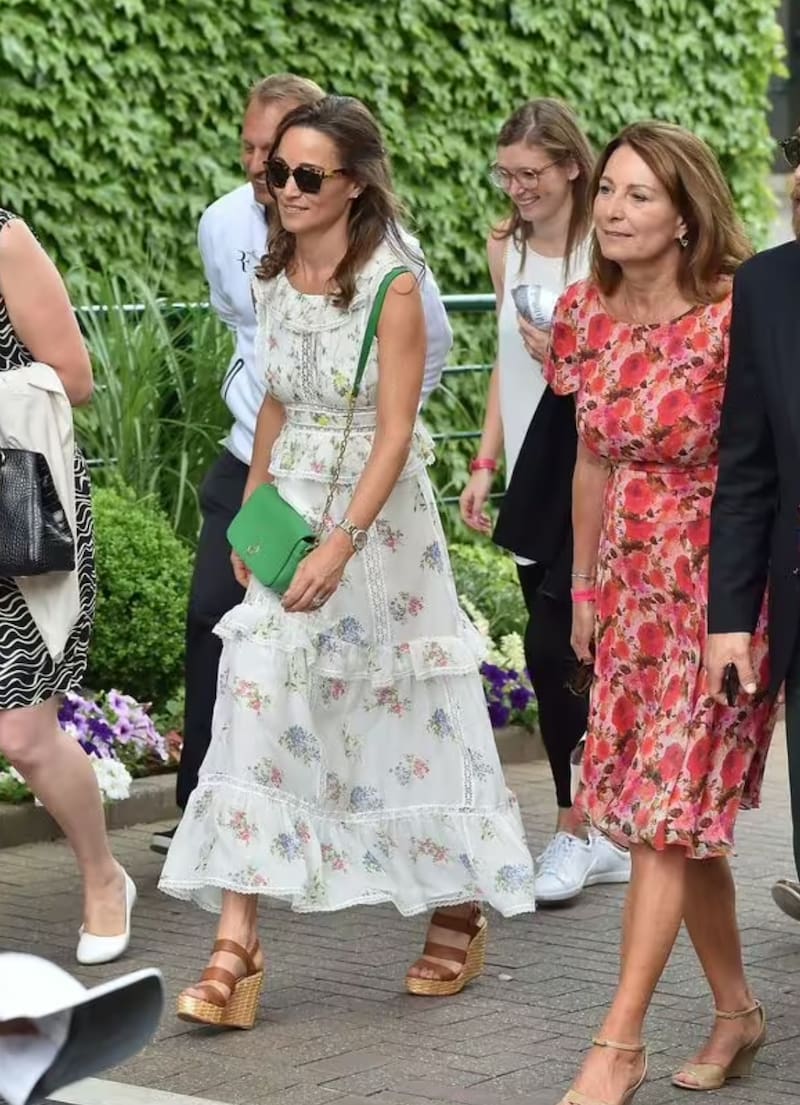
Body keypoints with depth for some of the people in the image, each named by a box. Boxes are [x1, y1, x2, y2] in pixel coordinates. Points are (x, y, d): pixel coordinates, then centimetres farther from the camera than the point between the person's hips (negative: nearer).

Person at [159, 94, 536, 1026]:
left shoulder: (392, 286, -14)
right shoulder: (275, 276, 4)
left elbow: (395, 432, -17)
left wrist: (340, 545, -24)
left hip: (378, 515, -5)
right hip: (291, 510, 5)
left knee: (411, 716, 7)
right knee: (256, 700, -6)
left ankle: (459, 911, 29)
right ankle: (236, 949, -7)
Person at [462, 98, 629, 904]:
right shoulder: (505, 248, 10)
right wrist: (485, 464, 14)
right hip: (533, 468, 7)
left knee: (553, 648, -11)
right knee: (564, 654, 8)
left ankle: (575, 830, 1)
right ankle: (606, 836, 17)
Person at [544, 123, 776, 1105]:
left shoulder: (734, 318, -16)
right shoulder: (585, 311, 3)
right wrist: (583, 589, 17)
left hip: (719, 588, -6)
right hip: (631, 587, 6)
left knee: (667, 813, -6)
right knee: (684, 819, 12)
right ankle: (736, 1011, 26)